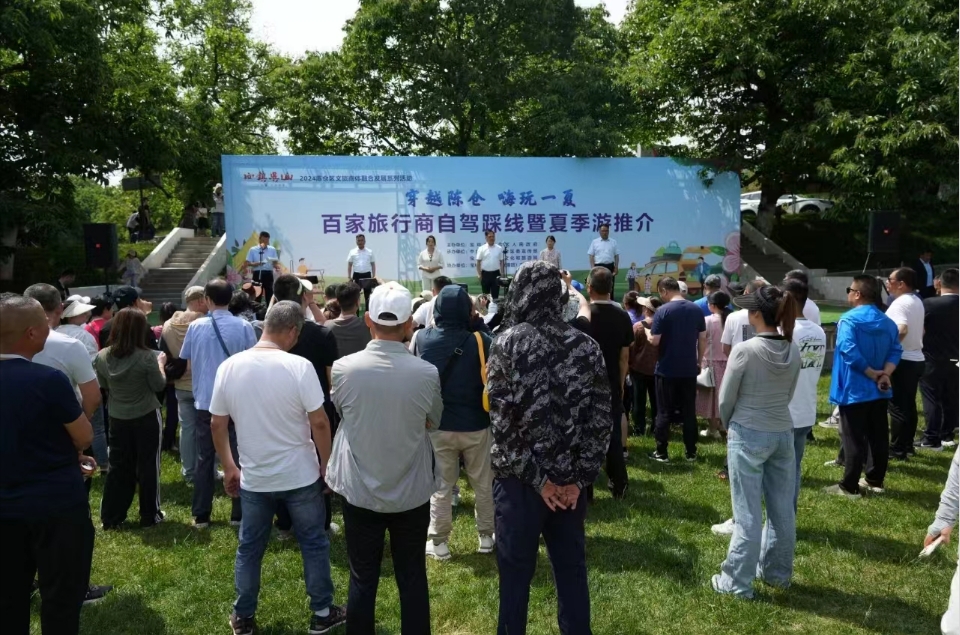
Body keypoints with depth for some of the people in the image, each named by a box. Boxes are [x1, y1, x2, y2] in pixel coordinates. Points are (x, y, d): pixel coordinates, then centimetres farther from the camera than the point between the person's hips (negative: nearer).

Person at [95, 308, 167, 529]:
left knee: (118, 466, 14)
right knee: (148, 466, 8)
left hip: (117, 417, 4)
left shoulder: (102, 357, -6)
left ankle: (111, 517, 19)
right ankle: (150, 515, 17)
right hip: (146, 417, -4)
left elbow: (104, 386, 8)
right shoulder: (145, 356, -20)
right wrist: (160, 364, 4)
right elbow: (159, 386, -10)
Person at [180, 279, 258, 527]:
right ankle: (238, 514, 13)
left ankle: (201, 516, 16)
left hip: (205, 400, 2)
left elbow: (185, 357, 10)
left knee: (204, 458, 11)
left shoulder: (195, 326, -3)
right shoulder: (243, 327, -9)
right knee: (237, 457, 9)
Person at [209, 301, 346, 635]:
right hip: (300, 476, -3)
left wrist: (229, 467, 14)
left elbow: (218, 425, 2)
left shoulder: (229, 367, -5)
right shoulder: (299, 366, -18)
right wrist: (326, 463, -1)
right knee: (314, 544, 14)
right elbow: (319, 423, -16)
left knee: (249, 548, 19)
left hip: (253, 478, 3)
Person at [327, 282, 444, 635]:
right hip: (412, 493, 0)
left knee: (362, 579, 14)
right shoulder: (427, 373, -15)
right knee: (412, 577, 15)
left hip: (359, 491, 0)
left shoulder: (343, 368, -14)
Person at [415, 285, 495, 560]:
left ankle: (438, 543, 21)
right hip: (476, 425, -1)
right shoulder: (481, 341, -16)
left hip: (439, 425, 1)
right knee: (483, 484, 16)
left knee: (441, 487, 14)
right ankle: (486, 536, 29)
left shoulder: (423, 339, -7)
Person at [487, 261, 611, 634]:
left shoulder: (509, 341, -9)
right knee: (571, 571, 15)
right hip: (569, 480, 4)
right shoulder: (586, 346, 2)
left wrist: (535, 477, -9)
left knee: (516, 574, 9)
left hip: (519, 480, -3)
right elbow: (601, 419, -1)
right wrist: (580, 477, 0)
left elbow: (503, 418, -14)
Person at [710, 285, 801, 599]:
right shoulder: (793, 350, 0)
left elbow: (726, 400, -9)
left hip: (748, 435, -6)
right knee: (782, 508, 16)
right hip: (784, 433, 6)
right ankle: (777, 572, 32)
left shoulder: (745, 350, -18)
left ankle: (737, 581, 12)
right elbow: (788, 395, 9)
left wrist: (729, 428, 10)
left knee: (748, 512, 2)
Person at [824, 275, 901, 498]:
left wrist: (872, 373, -15)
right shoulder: (888, 322, 8)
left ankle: (850, 487, 3)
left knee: (853, 439, -2)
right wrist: (884, 374, -12)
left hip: (854, 390, -7)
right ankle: (876, 480, 25)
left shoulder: (849, 320, -15)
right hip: (879, 390, 7)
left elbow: (849, 351, -25)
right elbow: (895, 351, -2)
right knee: (878, 437, 15)